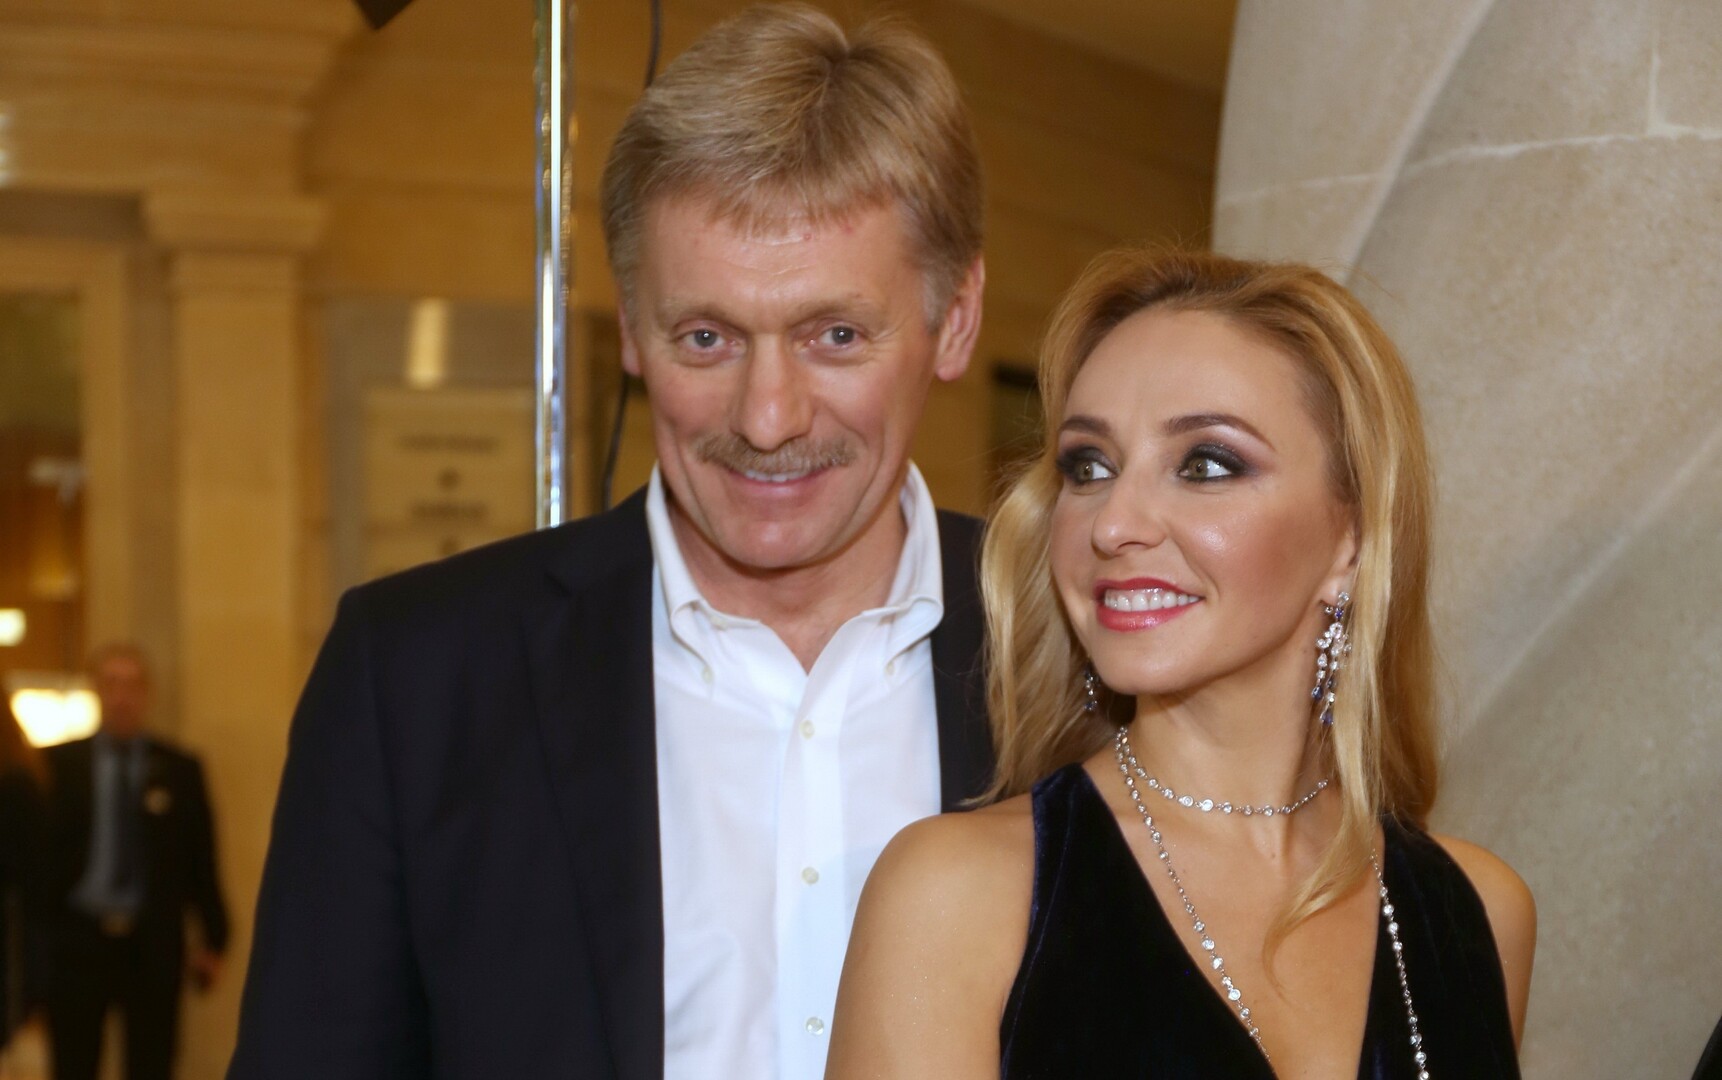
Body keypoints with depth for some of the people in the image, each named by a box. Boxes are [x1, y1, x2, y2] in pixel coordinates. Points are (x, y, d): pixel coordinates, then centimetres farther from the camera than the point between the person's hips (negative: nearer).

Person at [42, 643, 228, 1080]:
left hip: (154, 945, 1)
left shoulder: (179, 769, 5)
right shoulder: (58, 765, 3)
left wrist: (212, 939, 4)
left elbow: (201, 859, 6)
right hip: (76, 941, 0)